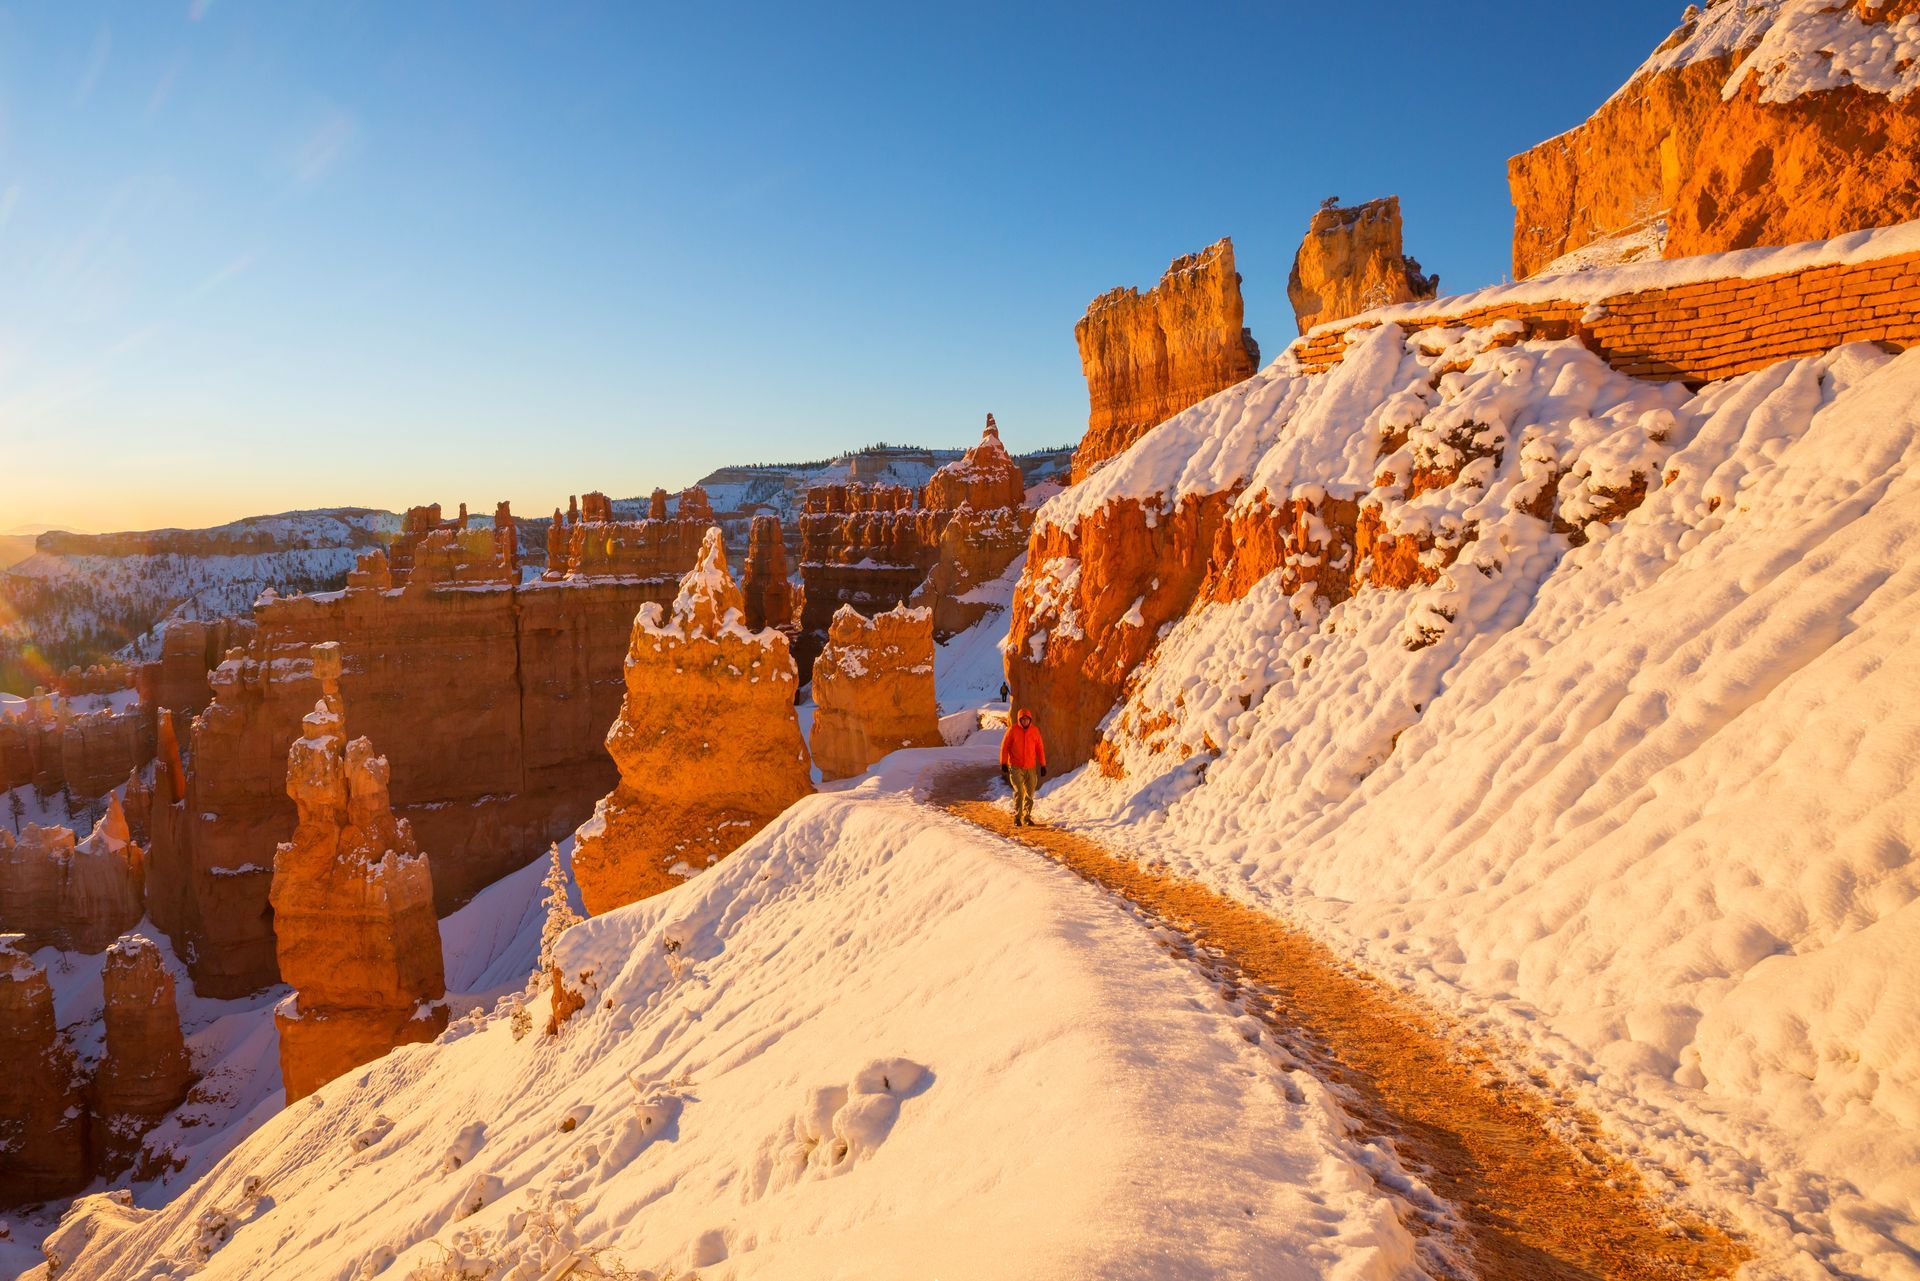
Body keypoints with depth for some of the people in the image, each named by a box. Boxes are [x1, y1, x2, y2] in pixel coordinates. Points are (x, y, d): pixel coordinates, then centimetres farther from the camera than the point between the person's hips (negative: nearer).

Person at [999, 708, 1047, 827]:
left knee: (1029, 793, 8)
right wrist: (1003, 763, -7)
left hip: (1031, 767, 3)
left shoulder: (1035, 730, 2)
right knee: (1019, 792, -11)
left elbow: (1040, 748, 7)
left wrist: (1043, 765, 7)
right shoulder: (1013, 730, -6)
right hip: (1016, 767, -3)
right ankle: (1017, 817, -2)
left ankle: (1027, 817, 20)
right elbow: (1005, 746, -3)